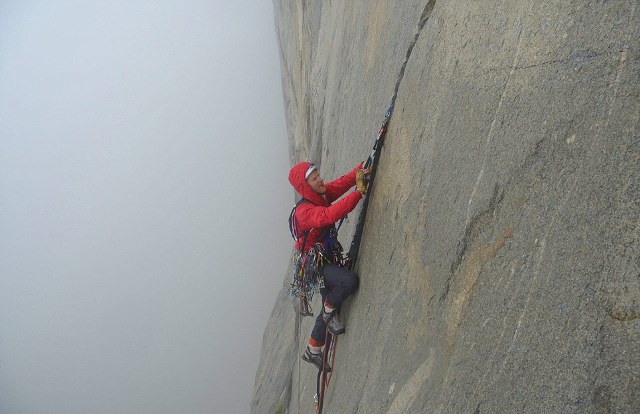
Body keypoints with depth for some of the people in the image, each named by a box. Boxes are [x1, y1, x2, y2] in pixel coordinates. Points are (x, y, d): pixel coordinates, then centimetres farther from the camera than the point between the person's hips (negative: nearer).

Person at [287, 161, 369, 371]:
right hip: (316, 264, -9)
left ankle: (312, 351, 33)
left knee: (330, 309, 16)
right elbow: (329, 216, -42)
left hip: (327, 260, 9)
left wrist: (360, 170, -23)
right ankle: (330, 310, -2)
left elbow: (342, 182, -3)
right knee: (349, 280, -31)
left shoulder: (322, 195, 2)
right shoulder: (304, 210, -25)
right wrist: (359, 192, -43)